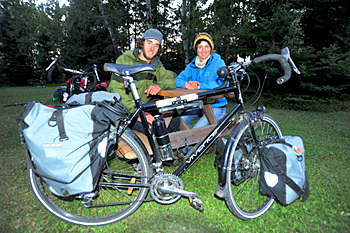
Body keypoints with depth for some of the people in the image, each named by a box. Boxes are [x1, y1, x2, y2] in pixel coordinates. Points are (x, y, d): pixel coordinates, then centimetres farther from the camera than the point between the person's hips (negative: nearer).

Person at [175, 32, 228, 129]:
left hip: (216, 106, -4)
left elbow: (223, 83, -23)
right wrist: (186, 84, -26)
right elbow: (177, 80, -2)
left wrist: (199, 86, -30)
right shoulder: (192, 65, 7)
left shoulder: (219, 63, -7)